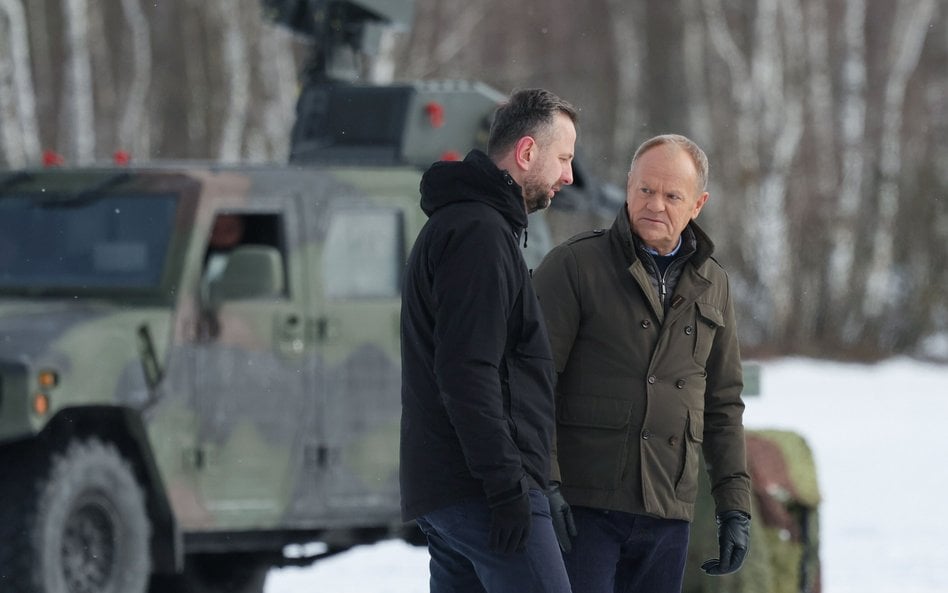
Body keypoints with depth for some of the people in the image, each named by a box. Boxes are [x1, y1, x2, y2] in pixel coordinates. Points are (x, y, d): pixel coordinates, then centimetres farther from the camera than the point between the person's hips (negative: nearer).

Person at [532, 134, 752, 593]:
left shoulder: (711, 286, 14)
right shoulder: (573, 266, -2)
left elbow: (723, 404, 19)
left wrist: (735, 507, 13)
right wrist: (543, 482, -17)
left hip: (667, 516, 5)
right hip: (581, 505, -5)